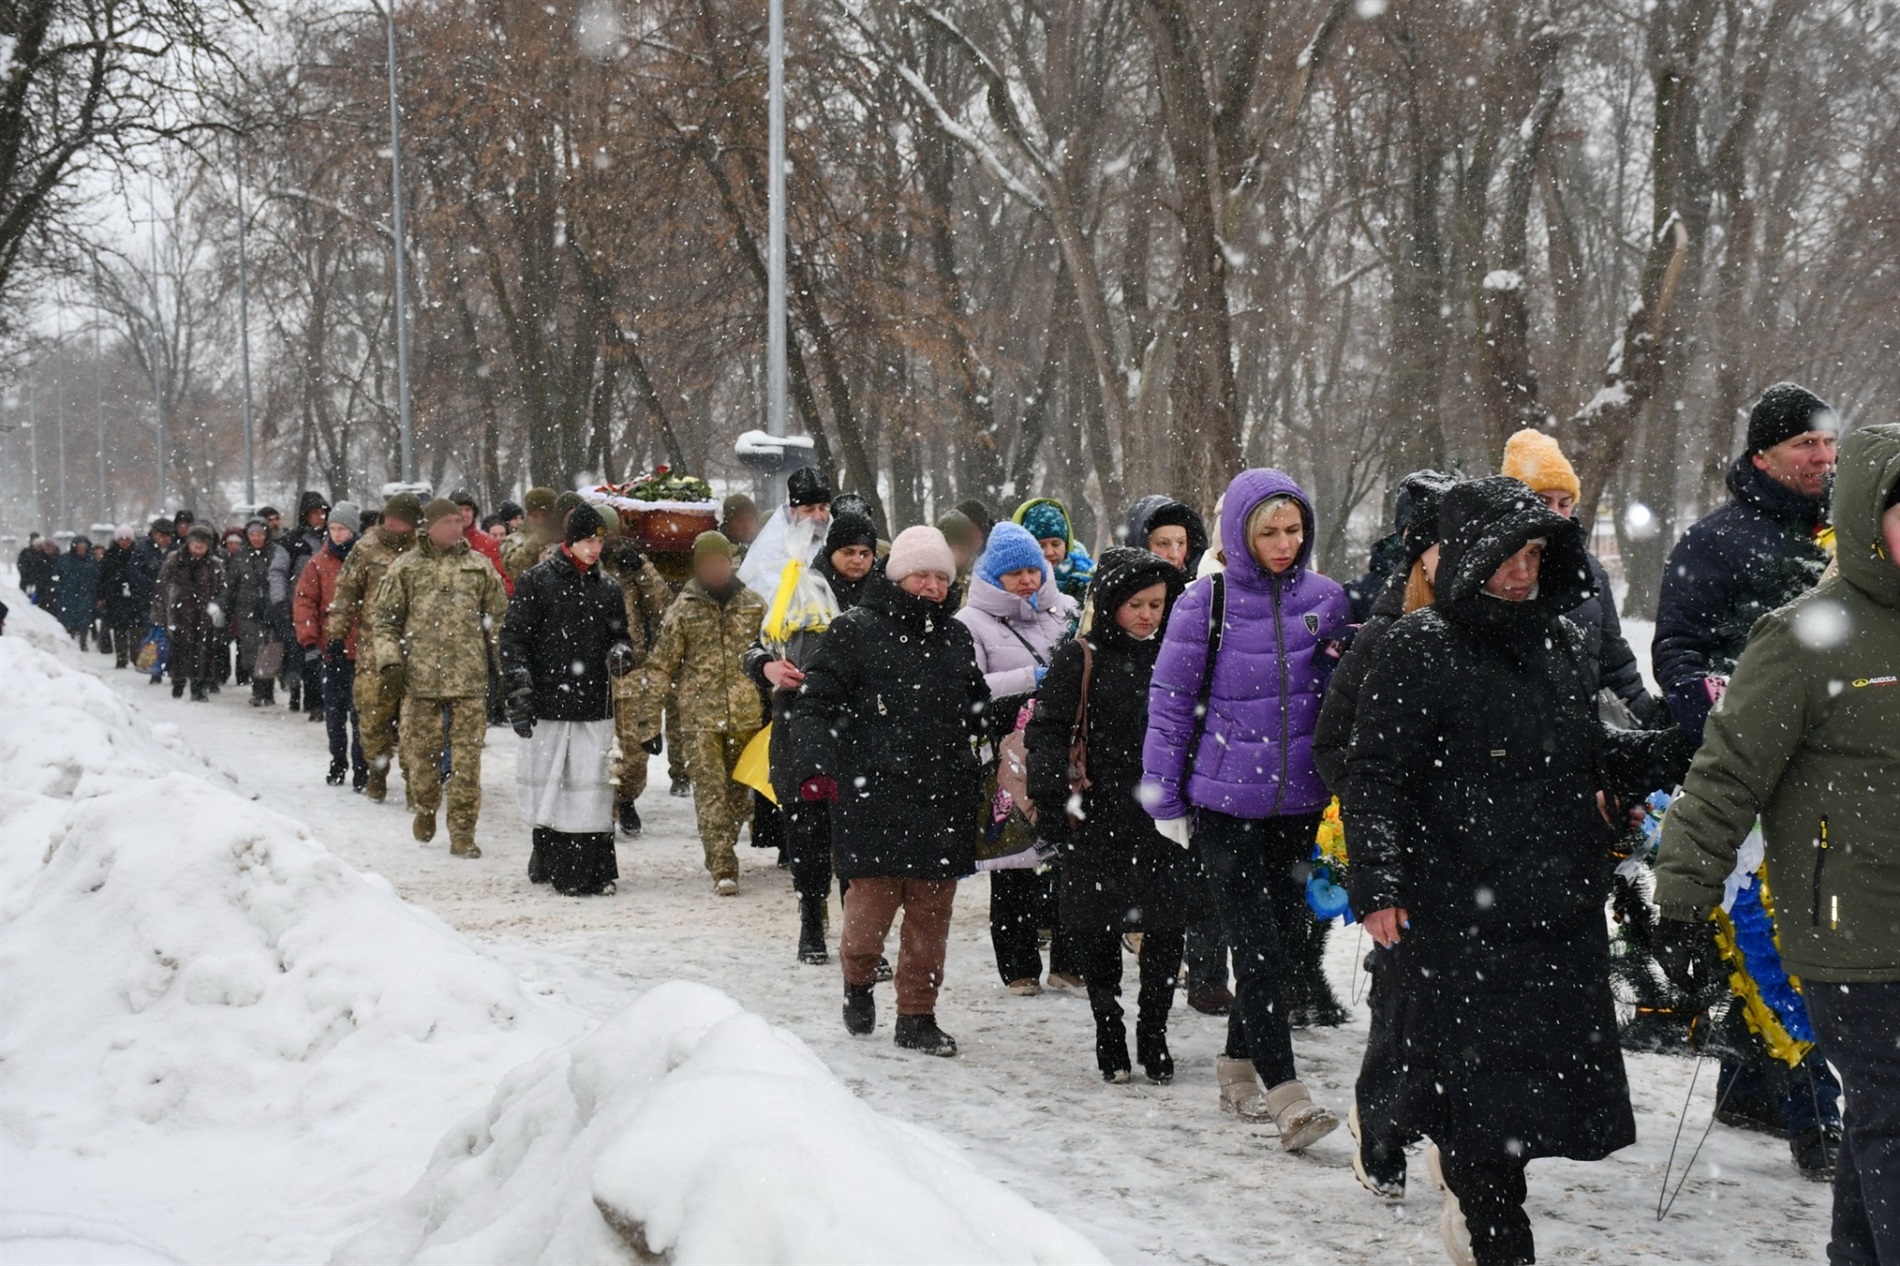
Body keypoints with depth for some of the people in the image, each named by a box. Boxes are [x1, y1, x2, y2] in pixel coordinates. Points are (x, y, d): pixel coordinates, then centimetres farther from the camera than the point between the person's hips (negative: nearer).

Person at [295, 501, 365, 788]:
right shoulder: (319, 563, 3)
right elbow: (303, 602, 1)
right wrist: (310, 641, -7)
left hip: (361, 649, -2)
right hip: (330, 649, 2)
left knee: (360, 712, -3)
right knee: (334, 711, 10)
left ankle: (361, 768, 2)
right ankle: (337, 764, 22)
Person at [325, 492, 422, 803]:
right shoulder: (367, 548, 3)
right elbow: (346, 592, 7)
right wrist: (335, 634, 3)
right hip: (374, 646, 0)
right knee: (373, 713, 1)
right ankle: (377, 774, 17)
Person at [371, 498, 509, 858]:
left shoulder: (479, 566, 9)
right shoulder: (406, 567, 5)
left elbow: (499, 616, 15)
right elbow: (383, 617, 8)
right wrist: (389, 661, -2)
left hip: (470, 678, 0)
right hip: (421, 677, 0)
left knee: (468, 758, -3)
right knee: (422, 753, 5)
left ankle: (462, 832, 2)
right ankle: (425, 810, 32)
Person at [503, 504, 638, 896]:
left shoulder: (607, 588, 13)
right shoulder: (538, 580, 1)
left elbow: (620, 637, 23)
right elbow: (514, 638, -1)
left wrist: (619, 654, -2)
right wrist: (519, 694, -9)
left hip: (594, 707, 3)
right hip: (547, 703, -2)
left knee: (591, 787, -4)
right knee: (546, 784, 1)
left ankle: (591, 871, -1)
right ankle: (549, 863, 9)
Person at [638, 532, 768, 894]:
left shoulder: (752, 605, 7)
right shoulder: (683, 610, 0)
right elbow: (660, 666, 1)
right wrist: (650, 720, -2)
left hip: (745, 714, 3)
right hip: (700, 716, -2)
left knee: (738, 790, 10)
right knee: (710, 792, -9)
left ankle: (721, 850, 29)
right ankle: (723, 869, -11)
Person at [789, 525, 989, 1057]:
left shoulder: (957, 638, 16)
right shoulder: (856, 630, -1)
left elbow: (979, 714, 27)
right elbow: (814, 704, -4)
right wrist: (815, 765, -17)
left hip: (944, 801, 5)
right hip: (874, 797, -5)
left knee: (932, 914, 5)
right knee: (872, 905, -8)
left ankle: (917, 1016, 17)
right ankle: (857, 980, 23)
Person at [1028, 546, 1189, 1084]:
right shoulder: (1081, 660, -2)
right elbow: (1046, 732, -4)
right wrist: (1051, 805, -12)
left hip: (1164, 823, 3)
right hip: (1098, 820, -3)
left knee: (1166, 932, 3)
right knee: (1097, 933, 3)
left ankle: (1153, 1037, 17)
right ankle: (1109, 1035, 18)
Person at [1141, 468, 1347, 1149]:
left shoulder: (1326, 599, 4)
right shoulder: (1207, 604, -5)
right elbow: (1170, 702, -1)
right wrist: (1165, 799, -1)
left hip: (1299, 804, 4)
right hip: (1225, 805, -4)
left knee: (1286, 939, 10)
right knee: (1258, 946, -9)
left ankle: (1239, 1066, 28)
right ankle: (1286, 1095, -11)